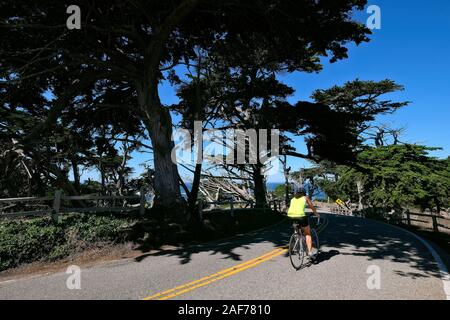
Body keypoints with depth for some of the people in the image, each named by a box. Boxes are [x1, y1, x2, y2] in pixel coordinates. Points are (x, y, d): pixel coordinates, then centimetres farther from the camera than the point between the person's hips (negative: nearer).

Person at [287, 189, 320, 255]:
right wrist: (316, 214, 44)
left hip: (290, 216, 4)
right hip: (300, 215, -4)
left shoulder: (293, 199, 26)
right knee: (308, 233, 12)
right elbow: (312, 207, 27)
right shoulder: (305, 198, 18)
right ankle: (310, 251, 6)